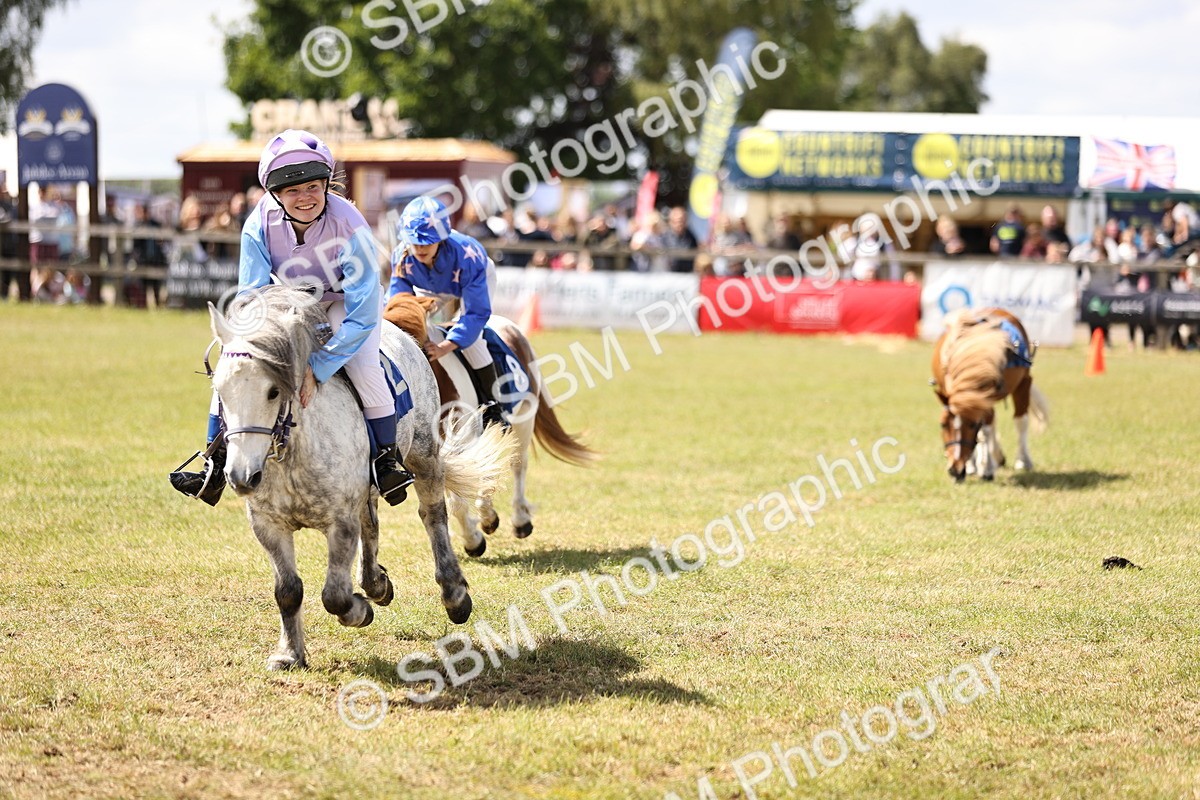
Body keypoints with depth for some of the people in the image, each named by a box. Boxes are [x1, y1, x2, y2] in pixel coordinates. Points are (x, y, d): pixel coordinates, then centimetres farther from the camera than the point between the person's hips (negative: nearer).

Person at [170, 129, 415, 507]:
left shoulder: (351, 228, -37)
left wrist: (317, 369, -41)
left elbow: (363, 316, -36)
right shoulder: (260, 224, -28)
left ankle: (386, 460, -14)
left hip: (345, 300, -3)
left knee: (363, 367, -30)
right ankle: (215, 466, -4)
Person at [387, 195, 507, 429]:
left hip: (478, 280, -5)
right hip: (431, 288, 5)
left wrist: (446, 347, -52)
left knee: (468, 335, -25)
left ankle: (493, 406, -15)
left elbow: (477, 311, -43)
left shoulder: (466, 256, -45)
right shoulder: (402, 256, -33)